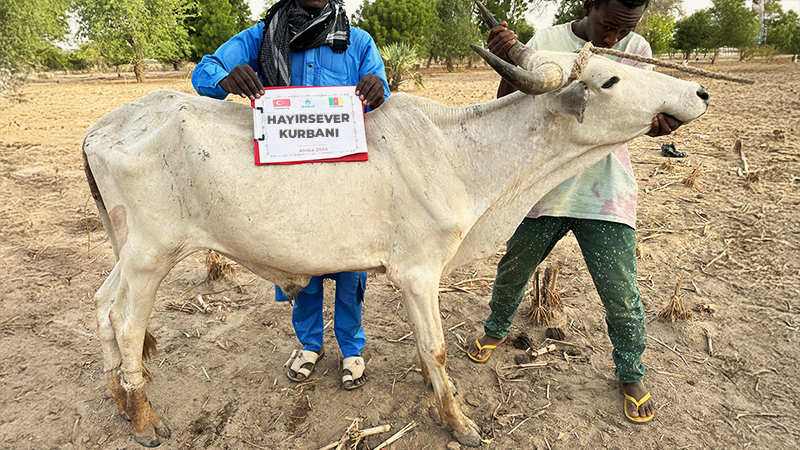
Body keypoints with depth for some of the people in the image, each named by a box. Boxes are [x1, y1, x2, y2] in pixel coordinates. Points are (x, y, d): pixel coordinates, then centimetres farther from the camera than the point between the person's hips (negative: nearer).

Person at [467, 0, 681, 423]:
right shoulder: (545, 42, -4)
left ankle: (631, 374, 30)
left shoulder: (636, 49, 0)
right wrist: (509, 66, -28)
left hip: (606, 194, 0)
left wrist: (657, 121, -29)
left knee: (621, 293, 3)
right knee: (513, 269, 15)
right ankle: (496, 329, 45)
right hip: (544, 185, 0)